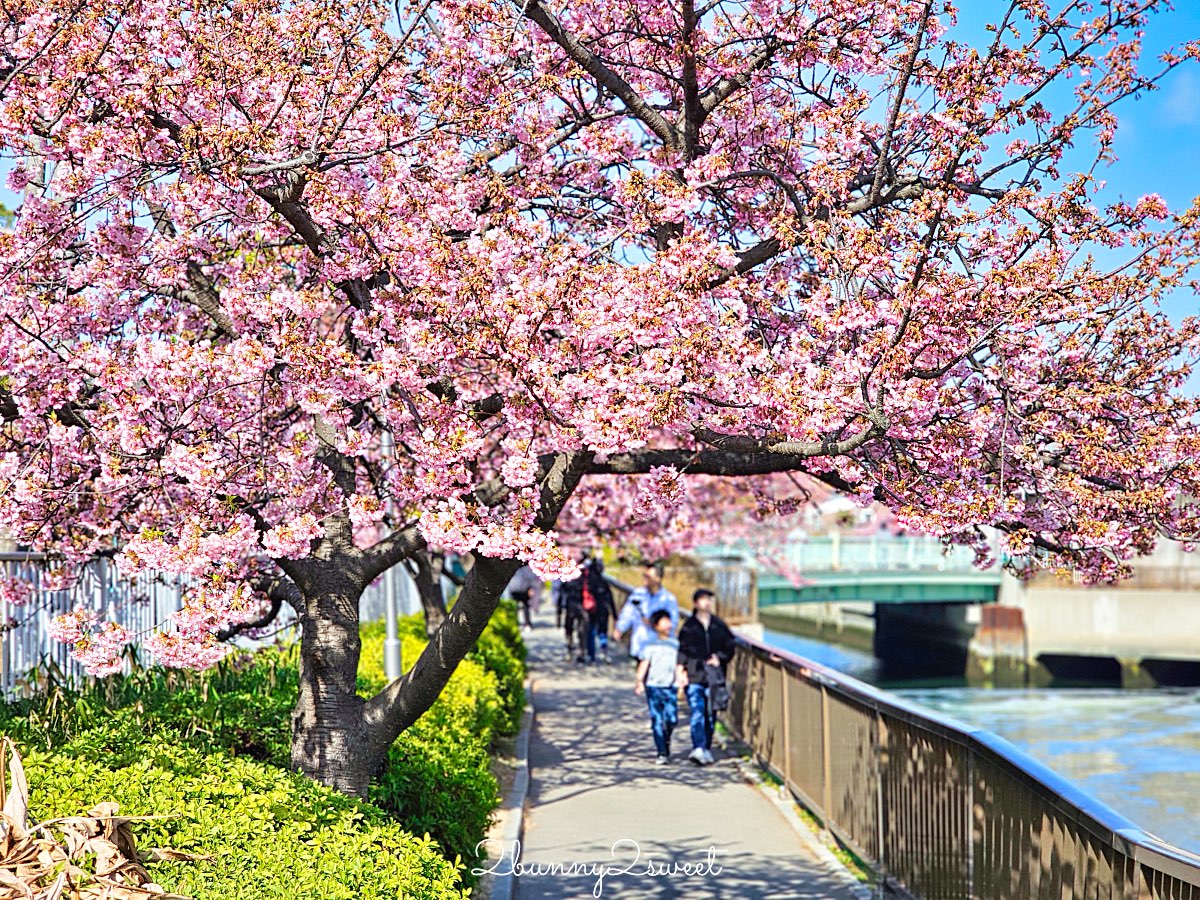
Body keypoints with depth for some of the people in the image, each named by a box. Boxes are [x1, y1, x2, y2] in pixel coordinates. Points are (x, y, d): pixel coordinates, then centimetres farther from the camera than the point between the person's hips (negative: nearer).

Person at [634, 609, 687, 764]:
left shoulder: (675, 644, 12)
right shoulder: (650, 644, 6)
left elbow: (678, 666, 13)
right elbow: (644, 663, -1)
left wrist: (680, 681, 1)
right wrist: (639, 681, -12)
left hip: (670, 687, 2)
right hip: (653, 686, -2)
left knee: (672, 719, -9)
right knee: (657, 720, -5)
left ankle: (666, 740, 21)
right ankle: (662, 753, -2)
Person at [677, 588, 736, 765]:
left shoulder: (719, 625, 10)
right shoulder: (688, 626, 3)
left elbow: (729, 646, 14)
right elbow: (682, 650, 3)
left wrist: (719, 658, -3)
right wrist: (682, 670, -7)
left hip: (714, 676, 3)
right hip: (694, 676, -3)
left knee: (711, 714, 7)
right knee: (696, 712, -15)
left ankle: (707, 749, 16)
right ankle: (698, 748, -24)